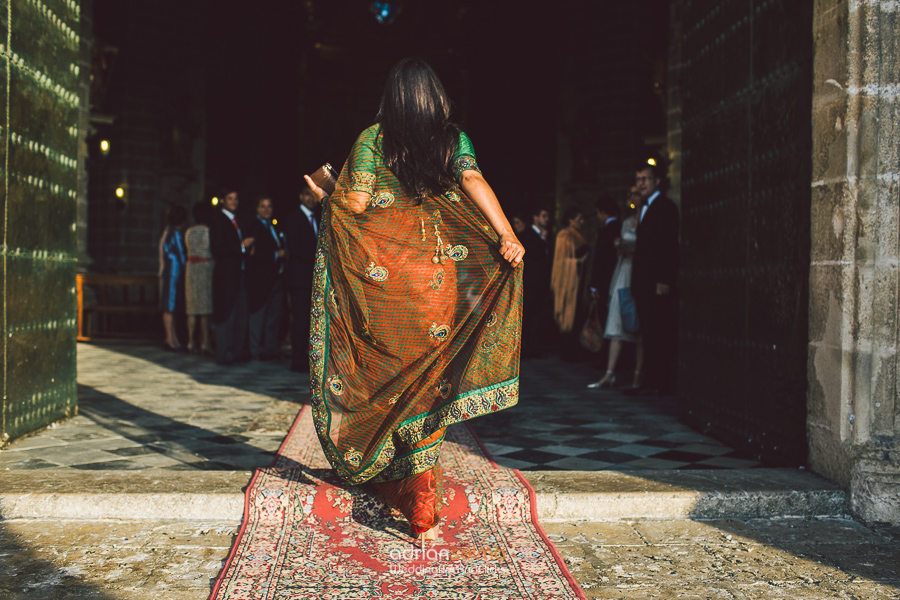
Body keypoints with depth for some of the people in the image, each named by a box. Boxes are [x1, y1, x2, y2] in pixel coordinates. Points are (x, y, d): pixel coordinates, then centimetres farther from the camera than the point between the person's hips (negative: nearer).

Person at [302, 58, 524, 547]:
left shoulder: (372, 139, 1)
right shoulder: (454, 140, 4)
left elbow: (356, 204, -5)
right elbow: (474, 183, -14)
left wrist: (325, 199, 15)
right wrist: (507, 235, -24)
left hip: (383, 276, -1)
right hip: (440, 277, 1)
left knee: (388, 379, 14)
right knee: (426, 384, 9)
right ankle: (423, 512, 11)